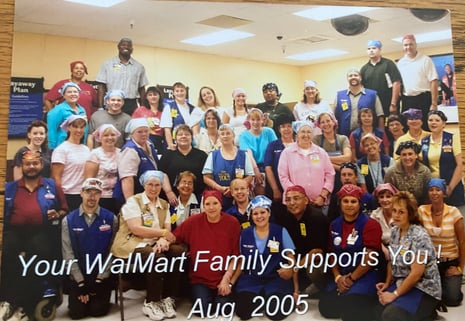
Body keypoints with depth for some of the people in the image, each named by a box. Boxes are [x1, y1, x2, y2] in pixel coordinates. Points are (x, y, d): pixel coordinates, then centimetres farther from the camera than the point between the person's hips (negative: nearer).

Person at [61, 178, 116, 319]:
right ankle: (78, 293, 25)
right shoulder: (68, 220, -3)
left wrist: (100, 280, -9)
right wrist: (81, 283, -9)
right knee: (77, 312, -6)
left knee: (98, 311, -8)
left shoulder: (110, 218, -4)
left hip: (102, 276, 0)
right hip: (78, 276, 1)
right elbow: (68, 254, -5)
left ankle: (100, 293, 24)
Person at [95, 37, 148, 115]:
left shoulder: (139, 67, 12)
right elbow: (101, 86, 3)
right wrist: (100, 107, -6)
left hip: (131, 106, 2)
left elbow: (142, 89, 14)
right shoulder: (107, 64, 6)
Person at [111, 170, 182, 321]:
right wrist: (162, 233, -11)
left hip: (155, 244, 6)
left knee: (178, 252, -22)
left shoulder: (164, 205, 15)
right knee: (157, 257, -33)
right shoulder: (133, 201, -4)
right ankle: (151, 303, -16)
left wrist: (163, 240, -18)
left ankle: (167, 298, -10)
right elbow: (136, 229, -16)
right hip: (131, 244, -6)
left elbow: (168, 230, 6)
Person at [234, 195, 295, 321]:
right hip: (250, 280, 2)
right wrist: (231, 281, 2)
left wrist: (290, 269, -22)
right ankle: (258, 299, 17)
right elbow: (241, 261, 11)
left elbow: (291, 256, 0)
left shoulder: (281, 231, -4)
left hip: (276, 279, -2)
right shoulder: (244, 234, 3)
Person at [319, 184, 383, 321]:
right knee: (326, 307, -13)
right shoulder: (334, 225, 10)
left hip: (366, 275, -5)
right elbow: (333, 254, 12)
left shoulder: (370, 224, -8)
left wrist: (351, 278, -12)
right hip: (342, 275, 6)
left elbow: (370, 257, -13)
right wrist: (337, 277, -4)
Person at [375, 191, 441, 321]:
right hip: (401, 283, 7)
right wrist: (387, 283, 1)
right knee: (377, 310, -14)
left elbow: (416, 273, -21)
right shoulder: (395, 231, 3)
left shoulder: (419, 236, -19)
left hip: (423, 289, -7)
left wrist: (394, 294, -17)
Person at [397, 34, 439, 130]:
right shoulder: (400, 63, 11)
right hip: (406, 100, 4)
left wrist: (434, 104, -13)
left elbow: (433, 82, -6)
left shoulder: (425, 60, -2)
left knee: (426, 128, -1)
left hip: (423, 99, -4)